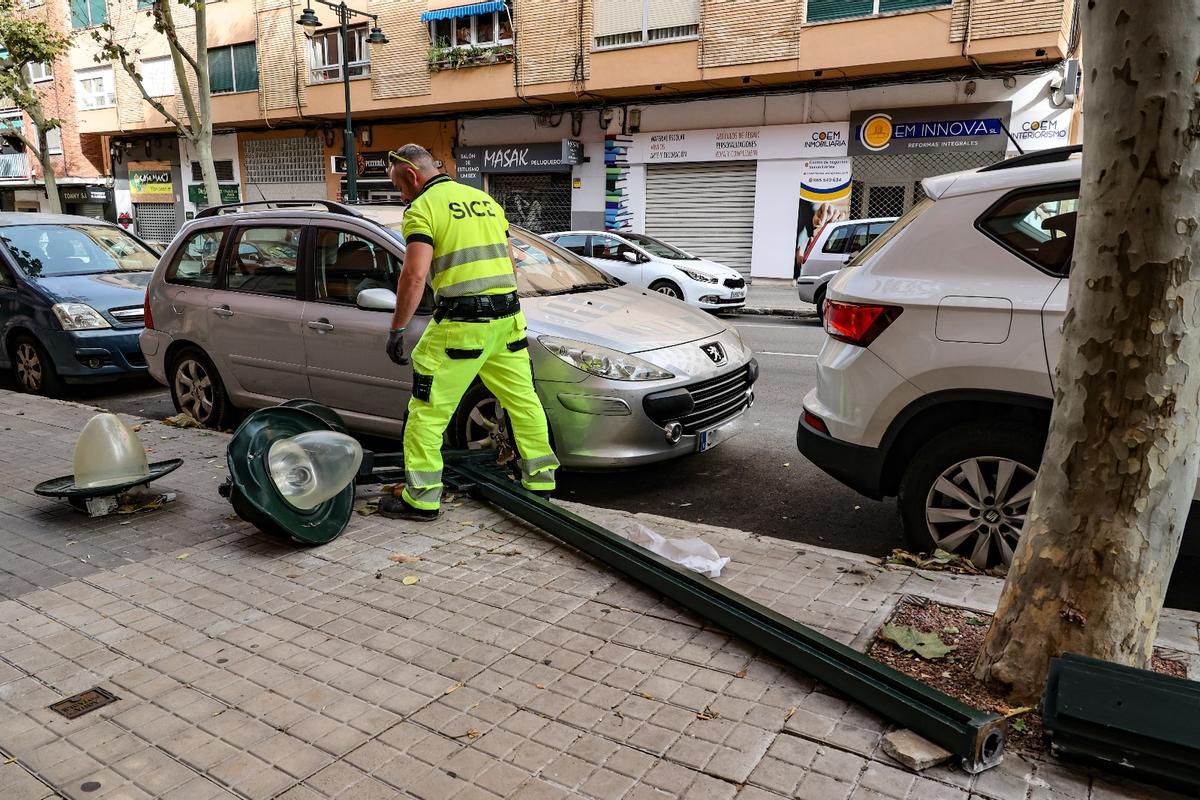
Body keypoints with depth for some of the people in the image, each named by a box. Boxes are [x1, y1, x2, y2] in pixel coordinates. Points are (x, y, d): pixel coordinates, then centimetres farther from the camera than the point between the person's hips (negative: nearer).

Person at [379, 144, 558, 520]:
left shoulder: (422, 210, -4)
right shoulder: (486, 200, 18)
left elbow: (414, 275, -15)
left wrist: (396, 329, -10)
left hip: (460, 324, -7)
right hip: (507, 318, 7)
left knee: (428, 409, 2)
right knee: (524, 400, 16)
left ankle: (421, 498, 7)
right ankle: (541, 480, 27)